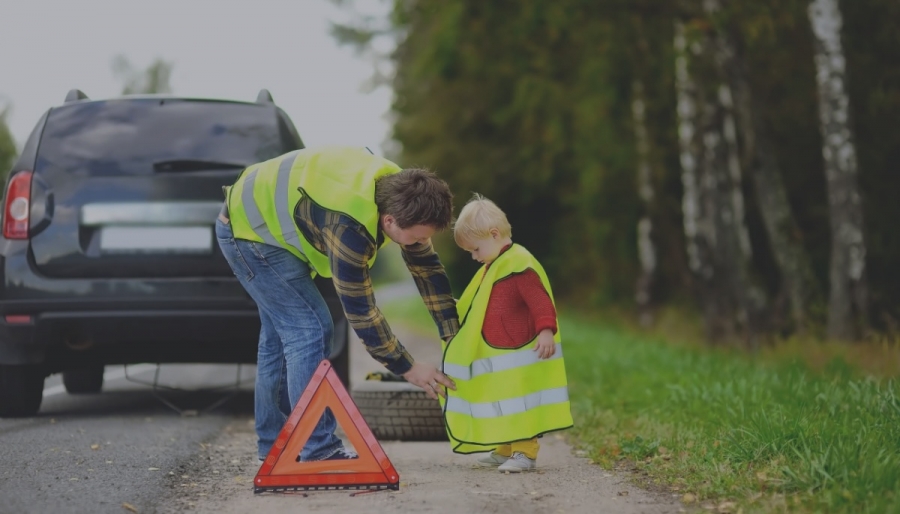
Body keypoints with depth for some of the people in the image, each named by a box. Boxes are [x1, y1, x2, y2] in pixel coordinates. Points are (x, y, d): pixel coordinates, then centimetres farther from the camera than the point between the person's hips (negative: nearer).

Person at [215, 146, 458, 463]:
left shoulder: (400, 193, -13)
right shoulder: (350, 227, -38)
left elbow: (427, 267, -2)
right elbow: (360, 311, -30)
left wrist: (454, 338, -3)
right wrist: (407, 369, -22)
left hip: (268, 221, 10)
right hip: (251, 231, -10)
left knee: (282, 333, 16)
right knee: (311, 330, -15)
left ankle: (274, 445, 26)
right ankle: (318, 452, -14)